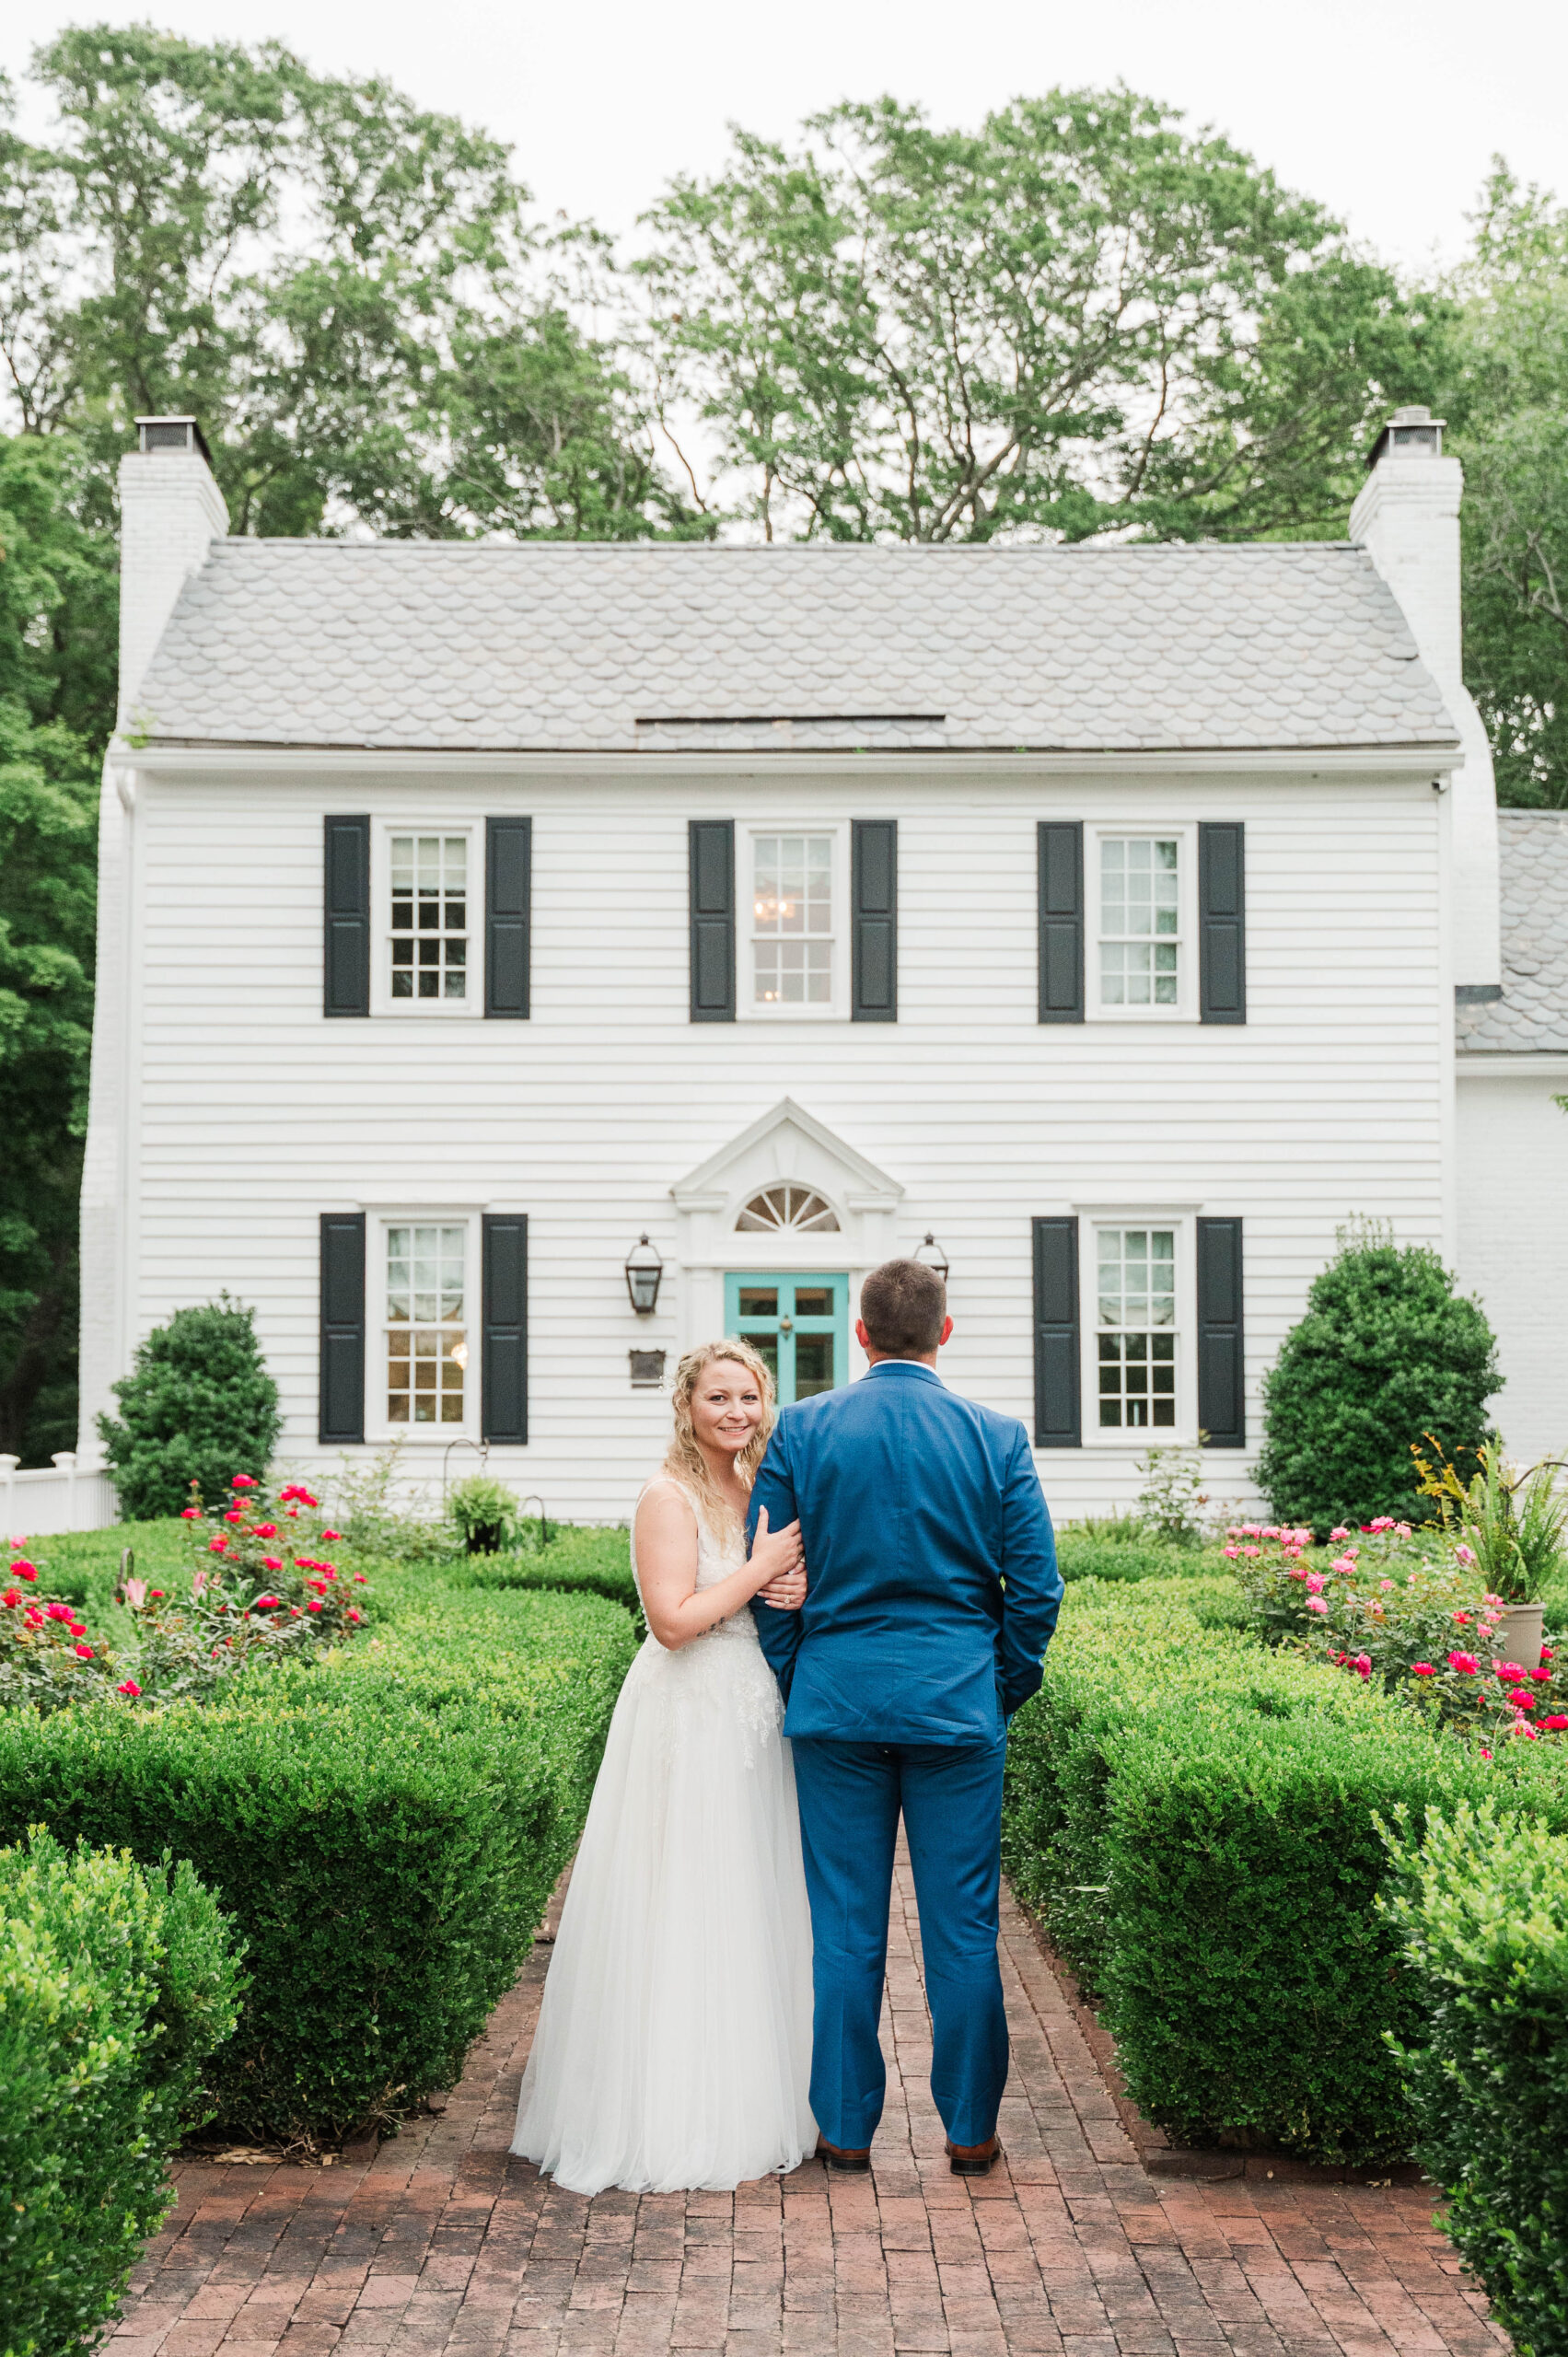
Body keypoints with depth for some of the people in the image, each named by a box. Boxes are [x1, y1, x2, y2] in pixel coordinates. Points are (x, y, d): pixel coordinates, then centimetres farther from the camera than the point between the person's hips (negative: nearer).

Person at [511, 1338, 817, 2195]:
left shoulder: (756, 1493, 11)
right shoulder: (670, 1497, -13)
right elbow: (674, 1620, -20)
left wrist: (798, 1591, -5)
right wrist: (762, 1568, -15)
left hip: (751, 1721, 8)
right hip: (687, 1720, -8)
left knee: (749, 1907, 13)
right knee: (681, 1915, -2)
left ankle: (746, 2102, 25)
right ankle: (675, 2121, 8)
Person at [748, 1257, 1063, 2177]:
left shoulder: (802, 1431, -2)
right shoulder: (998, 1437, -2)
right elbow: (1036, 1588, -1)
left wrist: (796, 1688, 12)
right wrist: (1004, 1693, 12)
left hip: (836, 1700, 1)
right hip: (960, 1705, 0)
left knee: (846, 1928, 7)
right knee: (964, 1927, 7)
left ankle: (846, 2127, 15)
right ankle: (971, 2129, 15)